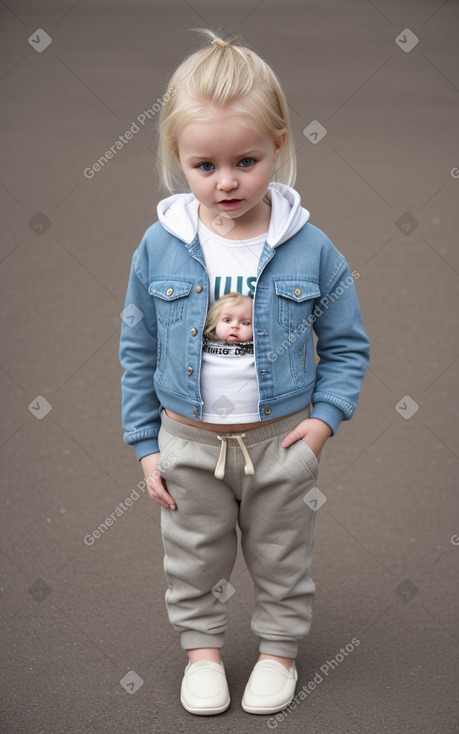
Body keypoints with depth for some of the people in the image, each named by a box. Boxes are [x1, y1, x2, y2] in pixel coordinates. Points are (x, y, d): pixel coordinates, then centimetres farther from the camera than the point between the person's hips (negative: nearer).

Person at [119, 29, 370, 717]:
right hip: (189, 441, 1)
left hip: (280, 440, -1)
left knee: (282, 558, 16)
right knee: (194, 559, 17)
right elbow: (138, 351, 0)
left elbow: (347, 343, 0)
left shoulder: (310, 249, -13)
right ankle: (202, 647, 40)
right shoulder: (159, 247, -10)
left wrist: (325, 415, -12)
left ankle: (279, 648, 38)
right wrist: (146, 444, 1)